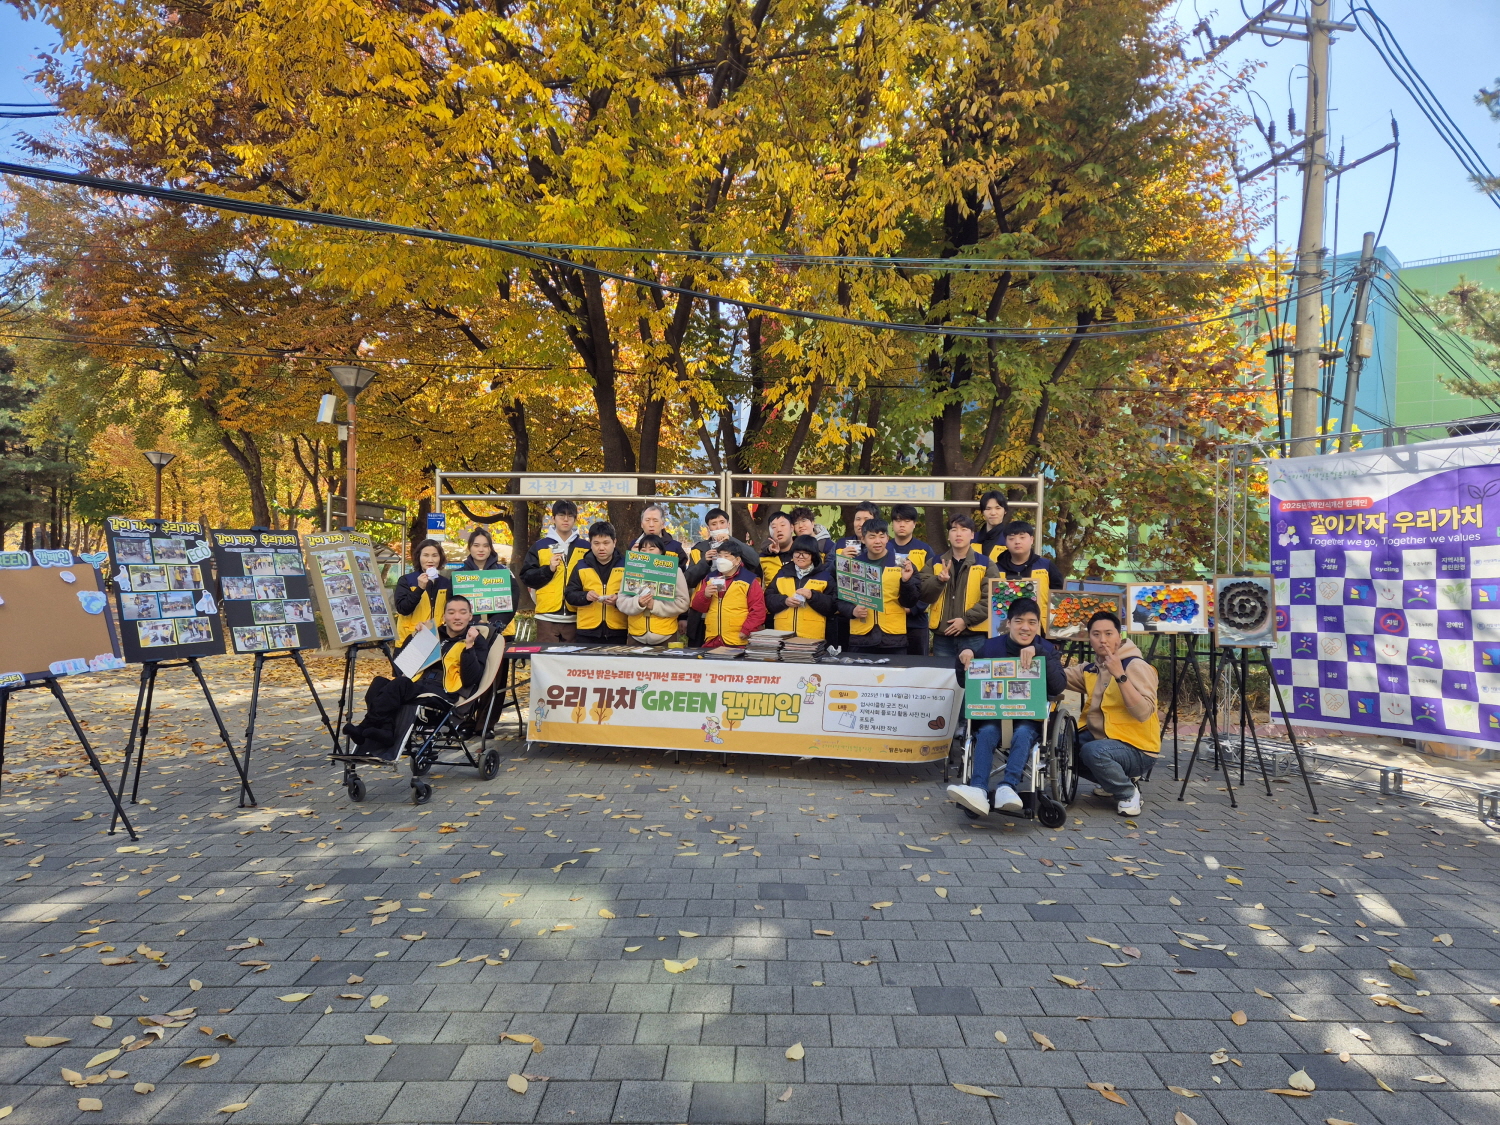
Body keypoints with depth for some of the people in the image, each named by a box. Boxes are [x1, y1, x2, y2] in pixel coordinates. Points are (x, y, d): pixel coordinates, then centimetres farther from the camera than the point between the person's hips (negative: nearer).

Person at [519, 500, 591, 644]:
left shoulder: (585, 548, 9)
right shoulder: (539, 546, 7)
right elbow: (527, 578, 3)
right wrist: (548, 569, -10)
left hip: (576, 617, 1)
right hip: (548, 617, -1)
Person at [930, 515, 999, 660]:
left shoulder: (985, 564, 2)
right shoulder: (936, 563, 9)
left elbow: (991, 599, -7)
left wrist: (966, 620, -14)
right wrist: (939, 581, -16)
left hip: (974, 636, -2)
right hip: (942, 636, 2)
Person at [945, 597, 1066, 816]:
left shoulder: (1047, 649, 4)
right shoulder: (992, 646, 6)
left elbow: (1059, 687, -14)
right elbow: (966, 684, 9)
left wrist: (1039, 653, -25)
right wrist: (963, 661, -13)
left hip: (1030, 717, -1)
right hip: (993, 713, 1)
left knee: (1023, 733, -34)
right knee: (987, 732, -32)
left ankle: (1007, 788, -46)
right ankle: (978, 790, -47)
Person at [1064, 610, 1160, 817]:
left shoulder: (1136, 666, -14)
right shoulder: (1089, 669, 7)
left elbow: (1144, 713, -27)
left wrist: (1120, 675, -32)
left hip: (1136, 750, -8)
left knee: (1093, 751, -34)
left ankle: (1128, 793, -5)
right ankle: (1110, 782, 15)